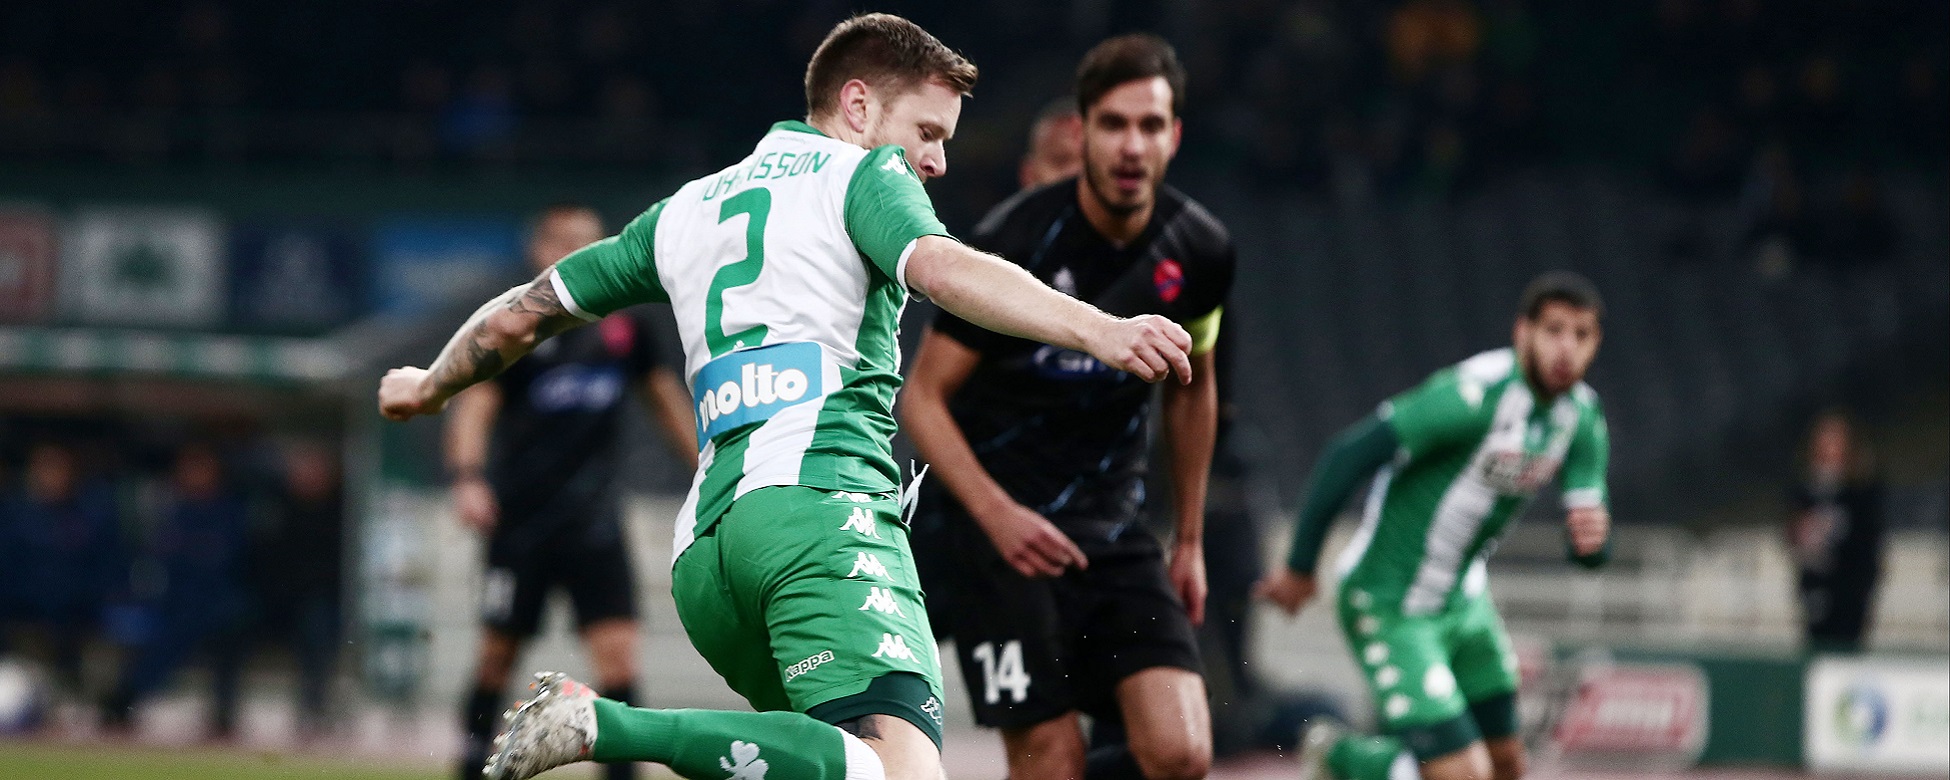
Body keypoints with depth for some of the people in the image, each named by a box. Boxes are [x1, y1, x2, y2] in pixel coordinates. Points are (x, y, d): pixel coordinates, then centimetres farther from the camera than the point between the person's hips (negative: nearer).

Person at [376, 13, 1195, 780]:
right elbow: (941, 269, -13)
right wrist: (1097, 330, -26)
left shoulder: (688, 209, 28)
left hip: (705, 542, 8)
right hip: (823, 500, -8)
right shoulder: (862, 174, 9)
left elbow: (519, 315, 36)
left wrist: (428, 387, 55)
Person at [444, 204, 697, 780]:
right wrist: (467, 477, -28)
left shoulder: (626, 328, 6)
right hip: (521, 517, -2)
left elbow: (666, 398, 20)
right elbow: (474, 404, -12)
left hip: (595, 524, 2)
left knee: (617, 651, -11)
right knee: (499, 652, 5)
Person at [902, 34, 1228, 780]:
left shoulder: (1200, 251, 0)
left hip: (1115, 525, 4)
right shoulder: (1013, 244, -15)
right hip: (1000, 525, -4)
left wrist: (1190, 541, 20)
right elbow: (922, 398, -10)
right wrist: (997, 515, -24)